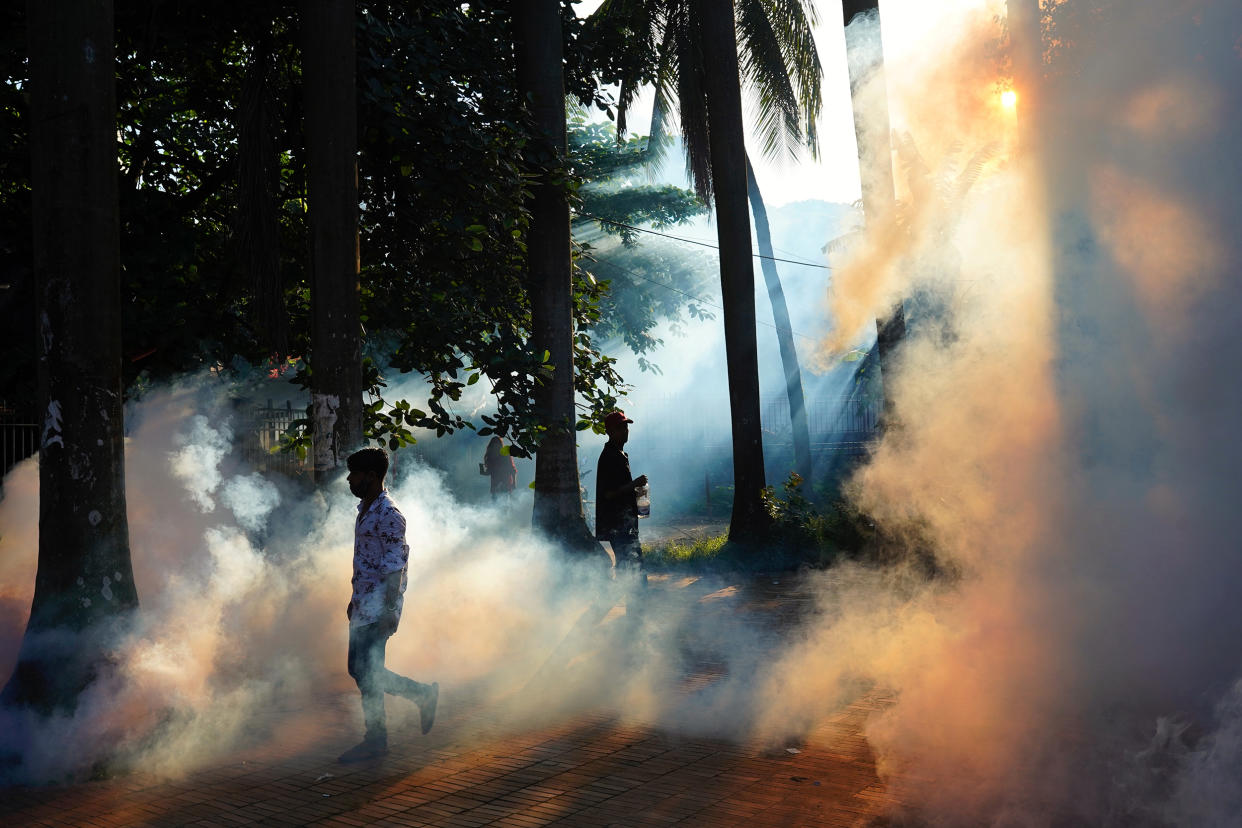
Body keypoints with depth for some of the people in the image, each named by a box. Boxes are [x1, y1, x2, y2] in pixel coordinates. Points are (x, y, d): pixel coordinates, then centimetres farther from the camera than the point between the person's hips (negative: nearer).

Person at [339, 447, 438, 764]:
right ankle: (423, 694, 21)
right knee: (359, 669, 11)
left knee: (366, 670, -5)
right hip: (364, 604, 10)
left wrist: (389, 610, -22)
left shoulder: (388, 516, -16)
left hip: (380, 606, -10)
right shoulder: (365, 509, 14)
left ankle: (375, 739, 10)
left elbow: (396, 567, -19)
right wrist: (355, 599, 23)